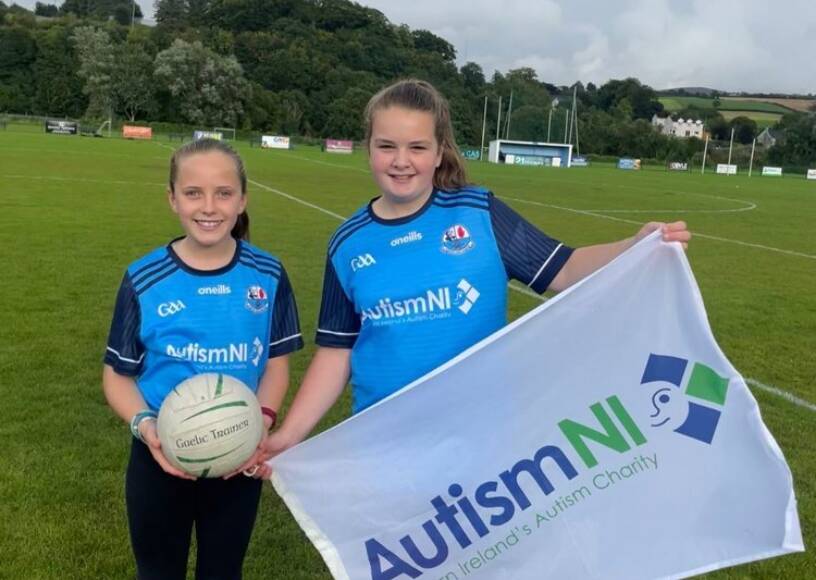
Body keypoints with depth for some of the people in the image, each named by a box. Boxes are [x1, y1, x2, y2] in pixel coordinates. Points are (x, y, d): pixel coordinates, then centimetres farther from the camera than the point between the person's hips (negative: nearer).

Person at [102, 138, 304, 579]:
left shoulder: (268, 276, -7)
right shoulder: (143, 280, -11)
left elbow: (276, 362, -1)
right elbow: (118, 374, -5)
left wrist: (263, 421, -19)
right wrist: (144, 425, -23)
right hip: (161, 463, -1)